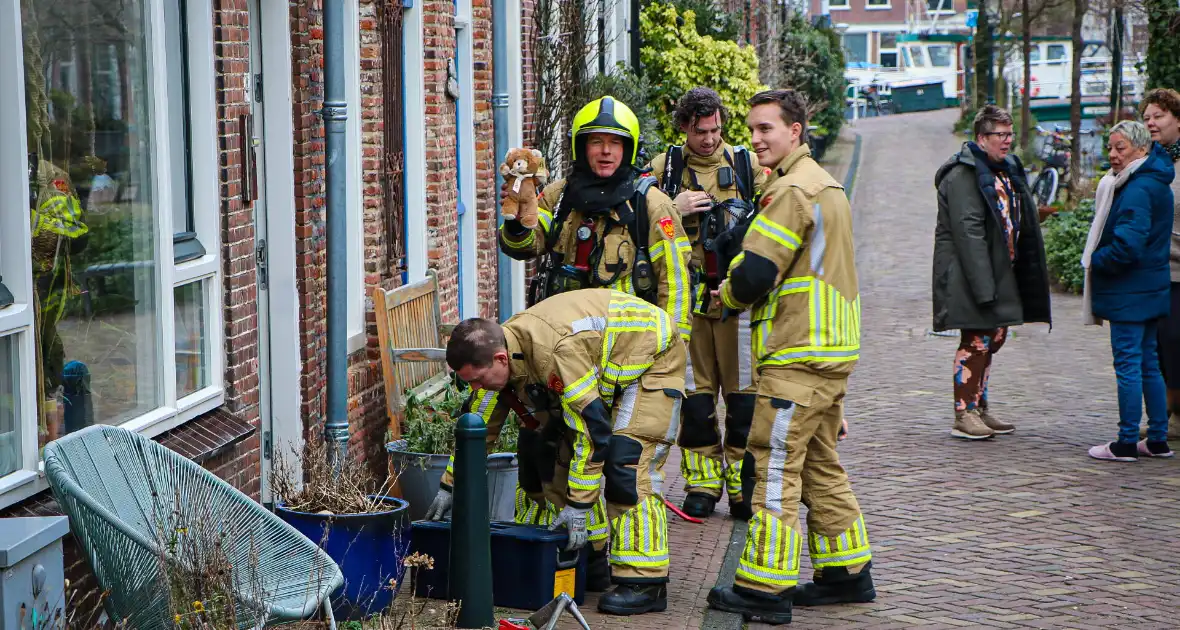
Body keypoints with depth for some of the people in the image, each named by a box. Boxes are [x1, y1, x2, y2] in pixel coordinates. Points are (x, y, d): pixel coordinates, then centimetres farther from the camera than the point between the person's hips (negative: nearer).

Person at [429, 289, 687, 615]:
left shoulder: (558, 351, -40)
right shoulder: (502, 349, -11)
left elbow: (593, 426, -36)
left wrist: (580, 505, -30)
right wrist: (450, 487, 5)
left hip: (654, 356, -9)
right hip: (608, 365, 9)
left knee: (627, 462, -21)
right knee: (551, 451, 4)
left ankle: (645, 582, -18)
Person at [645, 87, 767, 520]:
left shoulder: (747, 165, 7)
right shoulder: (663, 169, 7)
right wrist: (672, 210, -11)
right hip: (686, 297, 0)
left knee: (743, 389, -1)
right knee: (694, 391, 3)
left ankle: (743, 483, 8)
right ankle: (702, 482, 12)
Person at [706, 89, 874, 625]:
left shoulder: (792, 190, -15)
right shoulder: (825, 186, 18)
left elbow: (753, 275, -20)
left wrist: (726, 295, 0)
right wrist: (745, 293, 13)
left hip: (796, 358, -10)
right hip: (831, 351, 10)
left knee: (775, 469, -7)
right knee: (821, 466, 17)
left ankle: (764, 588, -5)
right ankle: (847, 574, 23)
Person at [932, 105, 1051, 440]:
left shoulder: (1007, 169, 17)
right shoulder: (962, 174, -14)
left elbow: (1020, 222, 22)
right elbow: (968, 231, -20)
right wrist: (983, 285, -24)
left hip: (1001, 272, 9)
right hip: (970, 273, -9)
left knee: (994, 337, 13)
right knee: (976, 341, -8)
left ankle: (980, 409, 23)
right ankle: (964, 415, -2)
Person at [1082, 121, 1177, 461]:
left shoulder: (1137, 190, -19)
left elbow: (1127, 245, -26)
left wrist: (1095, 260, -10)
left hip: (1130, 292, -10)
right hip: (1151, 289, 10)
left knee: (1128, 364, -5)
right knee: (1148, 363, 14)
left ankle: (1127, 443, -1)